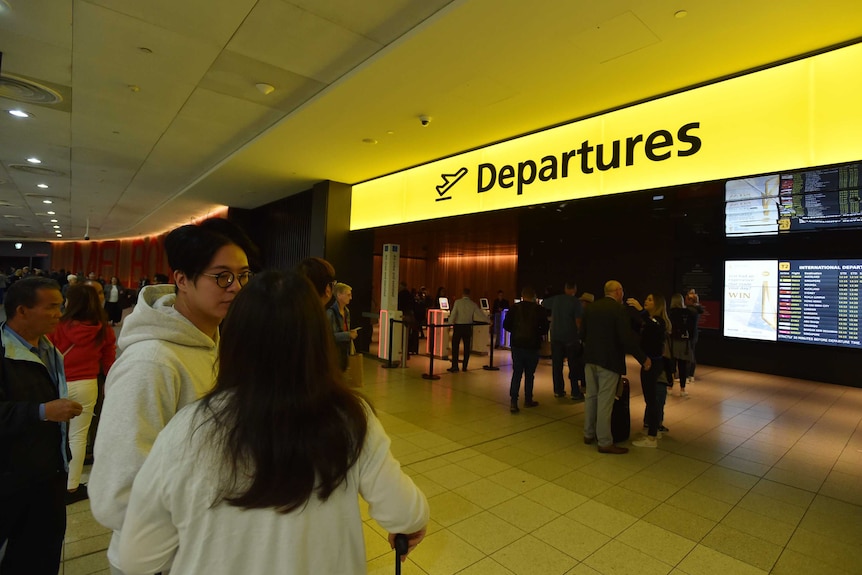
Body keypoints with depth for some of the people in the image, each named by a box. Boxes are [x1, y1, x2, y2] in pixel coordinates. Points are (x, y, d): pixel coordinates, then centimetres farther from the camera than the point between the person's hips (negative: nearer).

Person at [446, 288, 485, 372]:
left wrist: (449, 324, -7)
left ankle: (455, 367, -1)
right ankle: (464, 367, 15)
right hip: (468, 327, 3)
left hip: (458, 326, -3)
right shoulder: (473, 304, 3)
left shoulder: (457, 302, -6)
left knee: (455, 346, 1)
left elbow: (453, 314, -11)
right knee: (467, 347, 11)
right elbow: (481, 314, 8)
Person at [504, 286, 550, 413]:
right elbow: (544, 329, -2)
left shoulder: (515, 308, -4)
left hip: (517, 345, 1)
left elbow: (506, 325, -3)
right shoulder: (539, 310, -6)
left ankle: (513, 402, -5)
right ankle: (528, 400, 26)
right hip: (532, 346, -1)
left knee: (516, 373, 5)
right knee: (529, 374, 14)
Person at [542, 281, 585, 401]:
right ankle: (575, 392, 5)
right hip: (571, 337, -3)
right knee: (573, 365, 4)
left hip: (556, 337, 4)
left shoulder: (555, 299, 4)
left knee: (557, 364, 9)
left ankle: (558, 390, 14)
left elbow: (542, 304, 21)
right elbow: (578, 321, -14)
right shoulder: (576, 302, -8)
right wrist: (580, 335, -4)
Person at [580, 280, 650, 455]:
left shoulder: (590, 307, 6)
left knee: (591, 396, 16)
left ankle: (589, 434, 26)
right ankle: (605, 442, 7)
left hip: (591, 358, 7)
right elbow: (627, 338, -18)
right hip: (609, 360, -6)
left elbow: (582, 333, 10)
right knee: (605, 401, -1)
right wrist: (643, 359, -9)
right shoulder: (618, 309, -13)